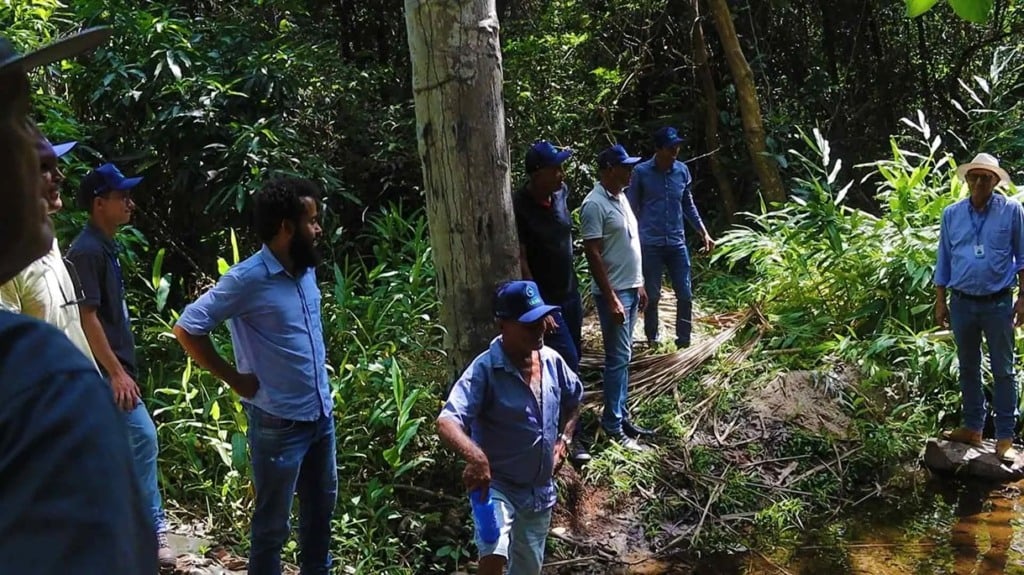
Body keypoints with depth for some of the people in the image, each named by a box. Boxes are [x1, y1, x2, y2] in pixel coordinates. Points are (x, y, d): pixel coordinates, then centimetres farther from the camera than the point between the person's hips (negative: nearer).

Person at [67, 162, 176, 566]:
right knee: (142, 435, -9)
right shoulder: (87, 250, -17)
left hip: (112, 365, 10)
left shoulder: (106, 246, 12)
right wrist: (117, 372, -21)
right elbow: (87, 317, -21)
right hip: (107, 369, -10)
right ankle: (153, 528, 0)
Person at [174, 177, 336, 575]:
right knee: (273, 523, 7)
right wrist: (235, 379, -12)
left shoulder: (306, 269, 3)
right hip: (279, 423, -7)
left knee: (321, 506, 22)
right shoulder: (248, 279, -18)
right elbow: (187, 328, -16)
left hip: (321, 414, 7)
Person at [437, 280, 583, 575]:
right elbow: (446, 422, -35)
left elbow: (573, 398, 18)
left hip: (541, 489, 6)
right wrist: (475, 456, -53)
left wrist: (564, 438, 6)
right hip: (497, 486, -6)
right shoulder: (485, 370, -23)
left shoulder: (552, 361, -4)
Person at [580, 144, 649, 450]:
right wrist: (611, 298, -21)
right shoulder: (595, 204, -17)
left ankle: (621, 417, 24)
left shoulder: (621, 197, 11)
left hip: (630, 288, 9)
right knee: (617, 358, -4)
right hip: (613, 292, -9)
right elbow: (593, 254, -20)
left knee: (624, 357, 14)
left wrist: (639, 284, 18)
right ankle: (613, 426, 5)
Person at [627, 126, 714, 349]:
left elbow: (688, 205, 15)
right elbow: (632, 209, -1)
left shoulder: (682, 171, 4)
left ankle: (684, 342, 17)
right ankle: (652, 341, 21)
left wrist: (703, 232, 10)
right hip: (650, 244, -3)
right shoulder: (641, 172, -6)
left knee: (685, 295, 3)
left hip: (677, 243, 3)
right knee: (652, 296, 5)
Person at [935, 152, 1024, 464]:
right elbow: (943, 261, 7)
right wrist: (940, 302, 5)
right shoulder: (951, 214, 3)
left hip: (998, 303, -3)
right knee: (968, 368, 12)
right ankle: (972, 427, 24)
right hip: (962, 303, 3)